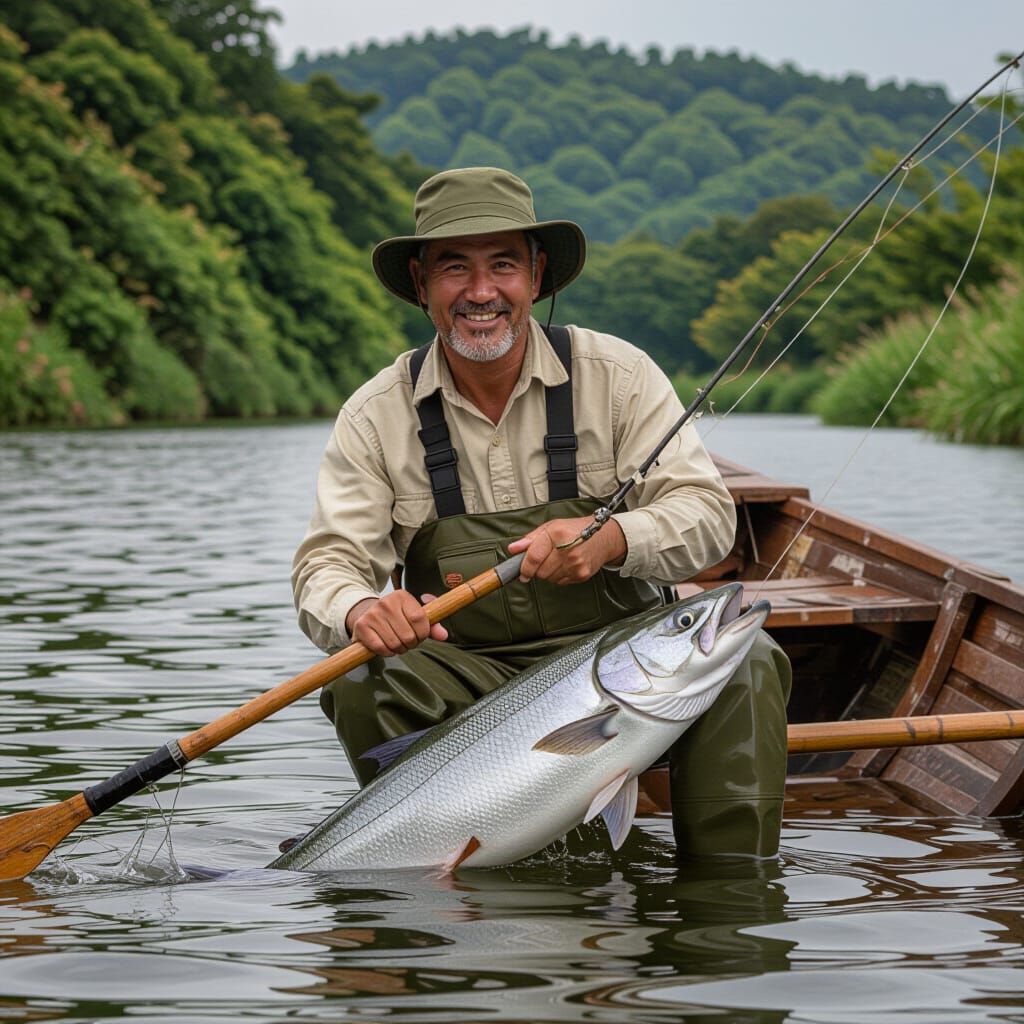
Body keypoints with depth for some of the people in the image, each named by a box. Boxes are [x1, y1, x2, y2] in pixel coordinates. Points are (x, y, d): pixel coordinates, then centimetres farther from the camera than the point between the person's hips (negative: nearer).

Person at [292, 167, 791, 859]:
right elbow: (329, 563, -5)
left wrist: (610, 538, -31)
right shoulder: (376, 417, 0)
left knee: (742, 662, -28)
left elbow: (708, 514, -9)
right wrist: (361, 612, -31)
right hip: (465, 673, 1)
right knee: (361, 687, -28)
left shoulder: (615, 375, -3)